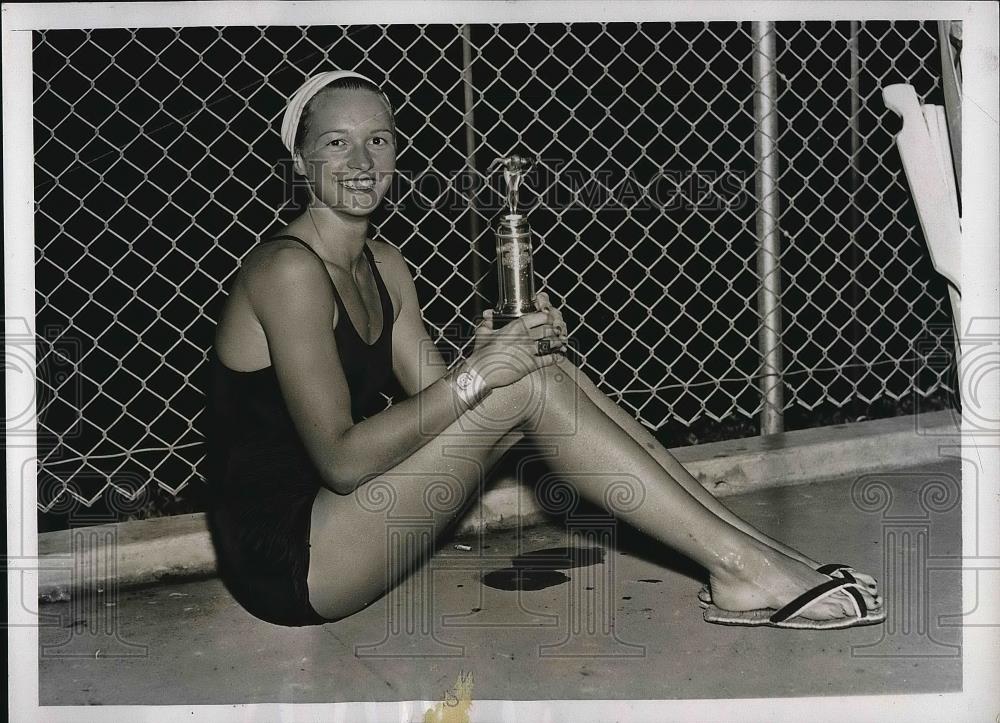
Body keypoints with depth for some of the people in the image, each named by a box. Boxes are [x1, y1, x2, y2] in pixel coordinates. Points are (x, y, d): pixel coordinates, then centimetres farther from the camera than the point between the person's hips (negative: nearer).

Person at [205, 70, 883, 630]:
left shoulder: (384, 264, 11)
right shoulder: (289, 270, -17)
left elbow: (435, 394, 4)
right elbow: (341, 459, -22)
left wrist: (487, 352, -16)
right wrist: (474, 375, -23)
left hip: (335, 515, 8)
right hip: (287, 560, -8)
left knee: (541, 363, -7)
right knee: (528, 384, -20)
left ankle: (750, 541, -7)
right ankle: (741, 566, -16)